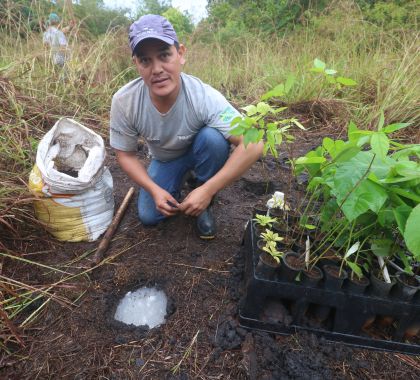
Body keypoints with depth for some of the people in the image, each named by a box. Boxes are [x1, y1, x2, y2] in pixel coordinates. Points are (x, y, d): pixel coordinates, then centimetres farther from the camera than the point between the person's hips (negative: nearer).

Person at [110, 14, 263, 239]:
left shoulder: (204, 97, -35)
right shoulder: (123, 101, -26)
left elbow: (253, 146, -38)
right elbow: (126, 154, -12)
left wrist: (208, 190, -39)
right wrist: (154, 190, -25)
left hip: (200, 153, -1)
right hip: (164, 160, 2)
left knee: (212, 137, -34)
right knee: (148, 216, -14)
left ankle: (204, 205, -9)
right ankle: (179, 183, 18)